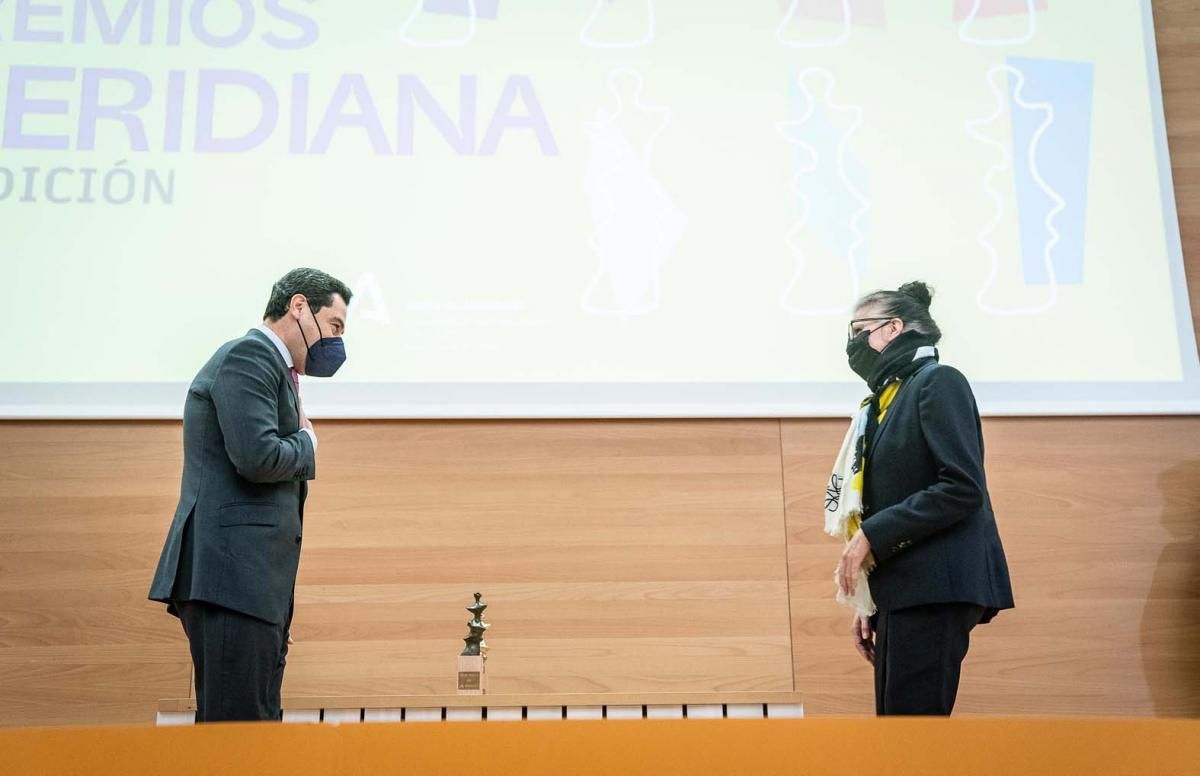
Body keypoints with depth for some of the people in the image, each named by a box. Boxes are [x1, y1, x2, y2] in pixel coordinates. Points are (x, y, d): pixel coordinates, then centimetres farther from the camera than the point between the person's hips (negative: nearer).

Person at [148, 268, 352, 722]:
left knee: (257, 717, 11)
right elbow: (257, 456, -19)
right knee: (238, 719, -11)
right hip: (233, 575, -11)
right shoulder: (250, 355, -7)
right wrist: (308, 441, -3)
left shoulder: (269, 364, 23)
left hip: (252, 580, 11)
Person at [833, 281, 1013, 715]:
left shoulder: (937, 382, -3)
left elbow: (963, 487, -15)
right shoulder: (885, 403, 20)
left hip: (935, 587, -9)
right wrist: (869, 605, 13)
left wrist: (872, 534, -15)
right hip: (901, 590, 9)